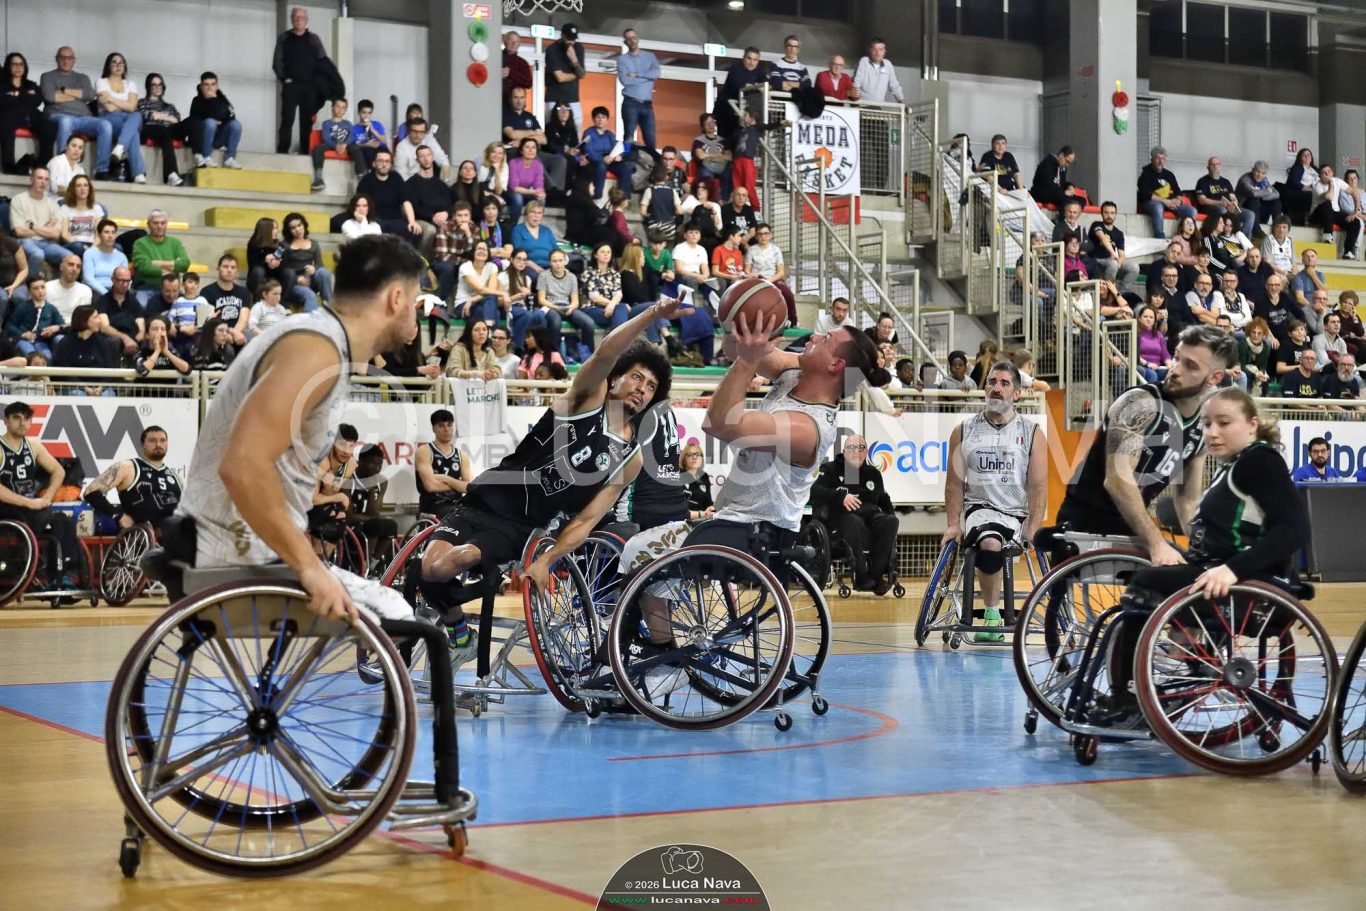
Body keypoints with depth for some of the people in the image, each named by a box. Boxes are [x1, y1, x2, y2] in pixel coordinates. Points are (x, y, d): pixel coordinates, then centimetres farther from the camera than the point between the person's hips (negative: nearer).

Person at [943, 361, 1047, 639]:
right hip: (978, 507, 0)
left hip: (1016, 513, 0)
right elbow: (955, 482, 10)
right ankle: (992, 614, -17)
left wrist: (1033, 529, -10)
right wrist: (954, 524, -2)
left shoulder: (1032, 434, 7)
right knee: (990, 543, -34)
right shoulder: (963, 431, 11)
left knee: (992, 544, -33)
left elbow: (1038, 487, 1)